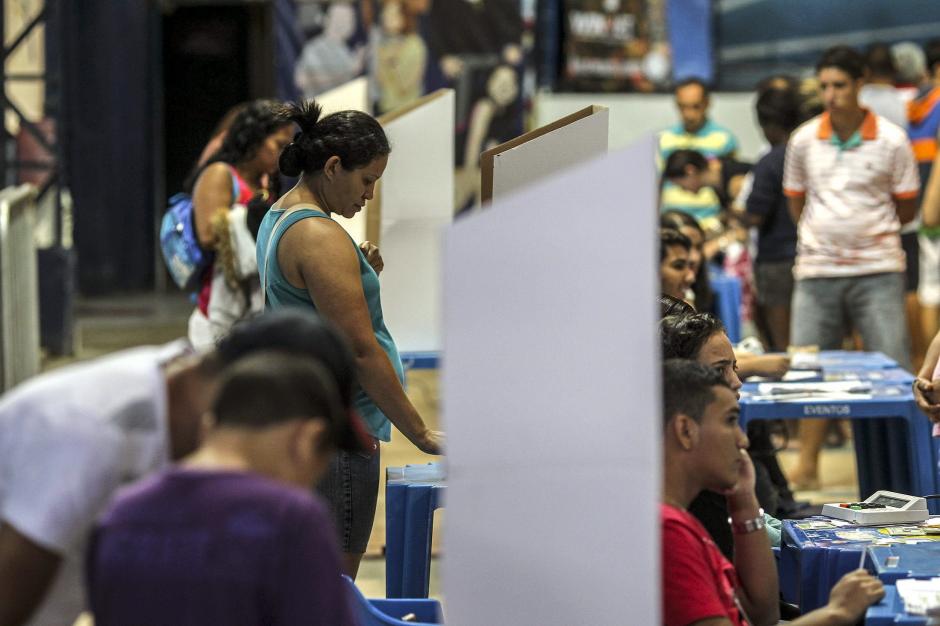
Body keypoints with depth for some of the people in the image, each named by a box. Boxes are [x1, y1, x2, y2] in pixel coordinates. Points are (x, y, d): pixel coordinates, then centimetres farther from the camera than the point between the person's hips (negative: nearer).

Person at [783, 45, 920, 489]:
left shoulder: (891, 140, -3)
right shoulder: (803, 141, 3)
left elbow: (907, 207, 6)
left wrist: (866, 231, 5)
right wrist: (821, 235, 9)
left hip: (877, 271, -2)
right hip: (816, 271, 2)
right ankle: (807, 466, 15)